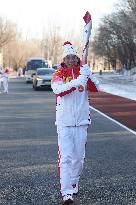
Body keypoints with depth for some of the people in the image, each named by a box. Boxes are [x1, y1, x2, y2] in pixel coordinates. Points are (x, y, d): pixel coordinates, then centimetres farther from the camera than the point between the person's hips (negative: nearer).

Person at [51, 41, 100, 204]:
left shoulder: (83, 72, 6)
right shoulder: (58, 75, -1)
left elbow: (96, 88, -10)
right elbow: (58, 90, -22)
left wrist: (88, 75, -27)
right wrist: (76, 82, -36)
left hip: (81, 122, 3)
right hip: (64, 122, -2)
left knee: (79, 156, 10)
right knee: (65, 157, -11)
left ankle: (74, 183, 32)